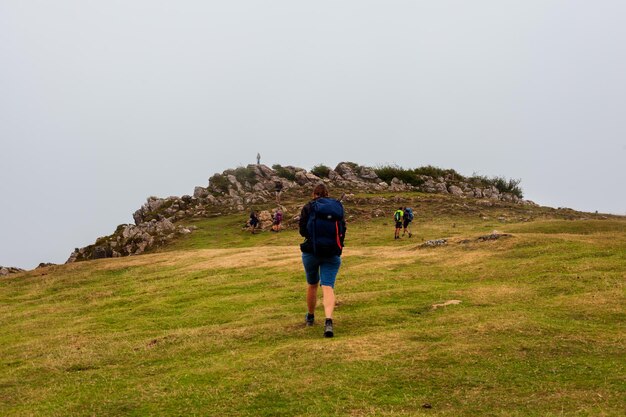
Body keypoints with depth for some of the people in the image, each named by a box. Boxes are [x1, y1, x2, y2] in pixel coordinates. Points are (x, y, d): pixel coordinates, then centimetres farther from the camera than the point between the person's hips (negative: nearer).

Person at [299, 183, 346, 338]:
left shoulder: (309, 207, -1)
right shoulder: (338, 207, 7)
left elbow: (303, 231, -3)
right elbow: (342, 231, 6)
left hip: (311, 251, -1)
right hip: (332, 254, 1)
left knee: (312, 284, 19)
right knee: (328, 287, -7)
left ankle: (310, 317, 37)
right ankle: (328, 321, -29)